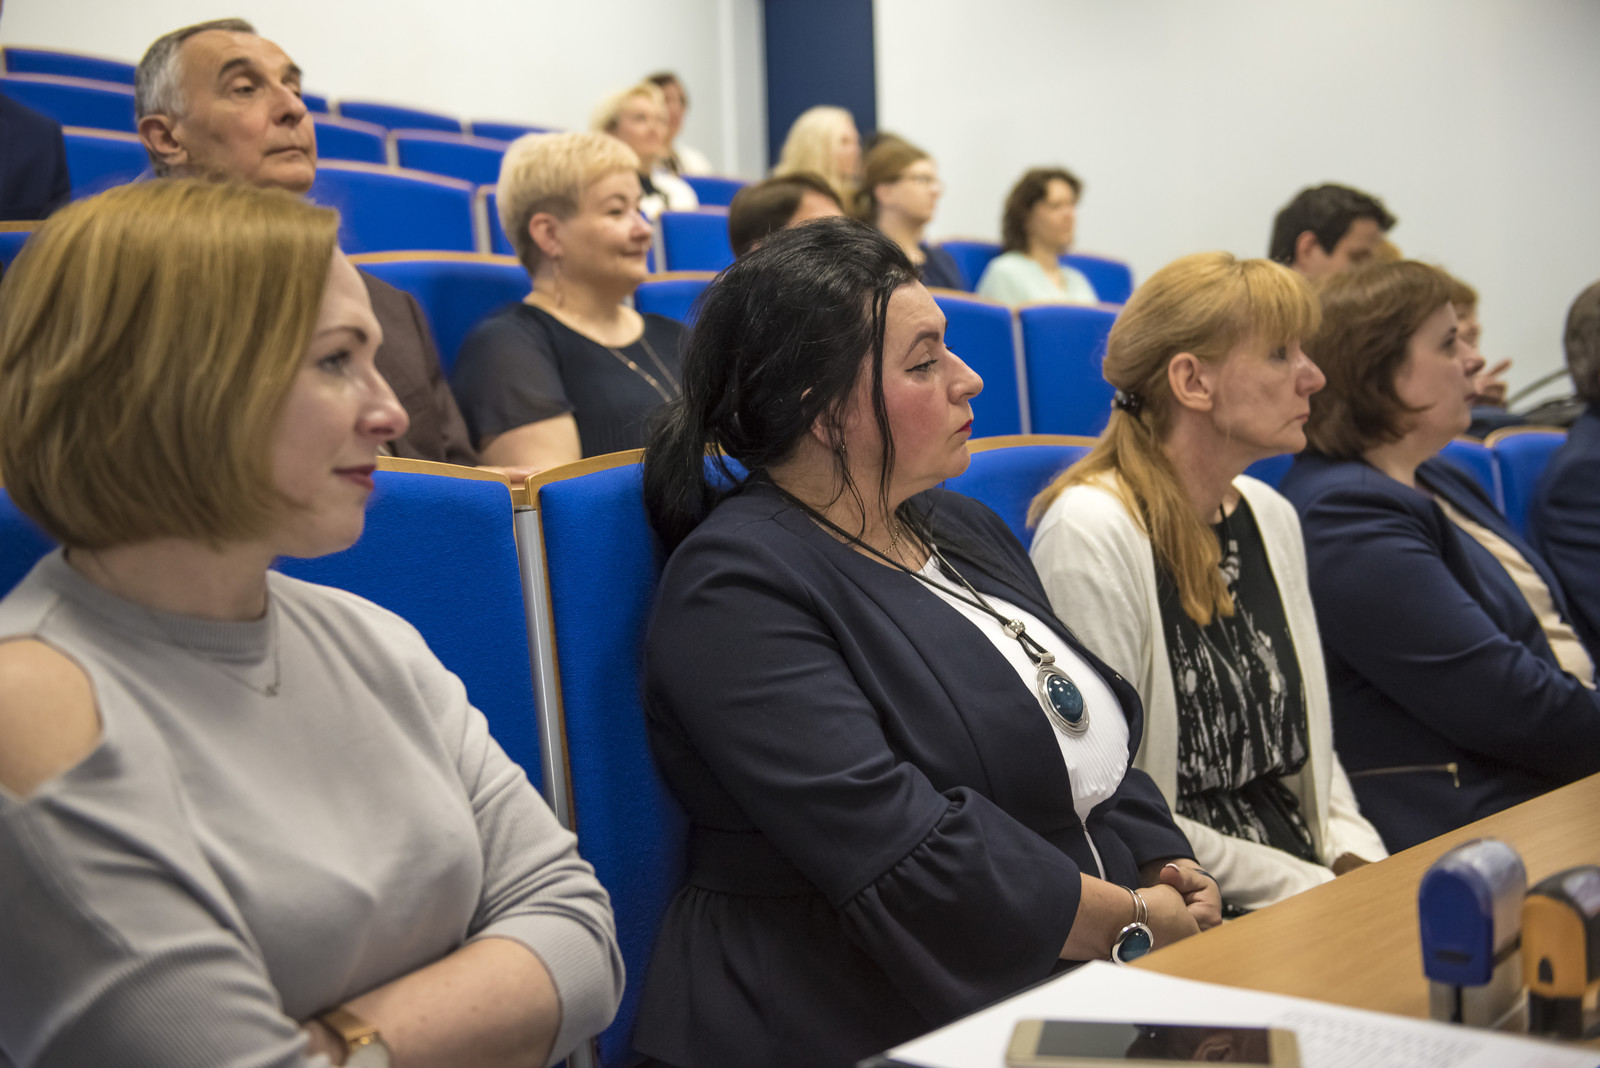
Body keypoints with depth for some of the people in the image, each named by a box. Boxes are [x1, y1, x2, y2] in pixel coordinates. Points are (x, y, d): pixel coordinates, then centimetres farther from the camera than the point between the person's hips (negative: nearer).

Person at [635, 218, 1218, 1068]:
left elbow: (1104, 756, 16)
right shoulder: (738, 588, -13)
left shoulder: (966, 529, 15)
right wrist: (1132, 922, -13)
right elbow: (897, 854, -22)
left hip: (1084, 986, 8)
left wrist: (1173, 873, -3)